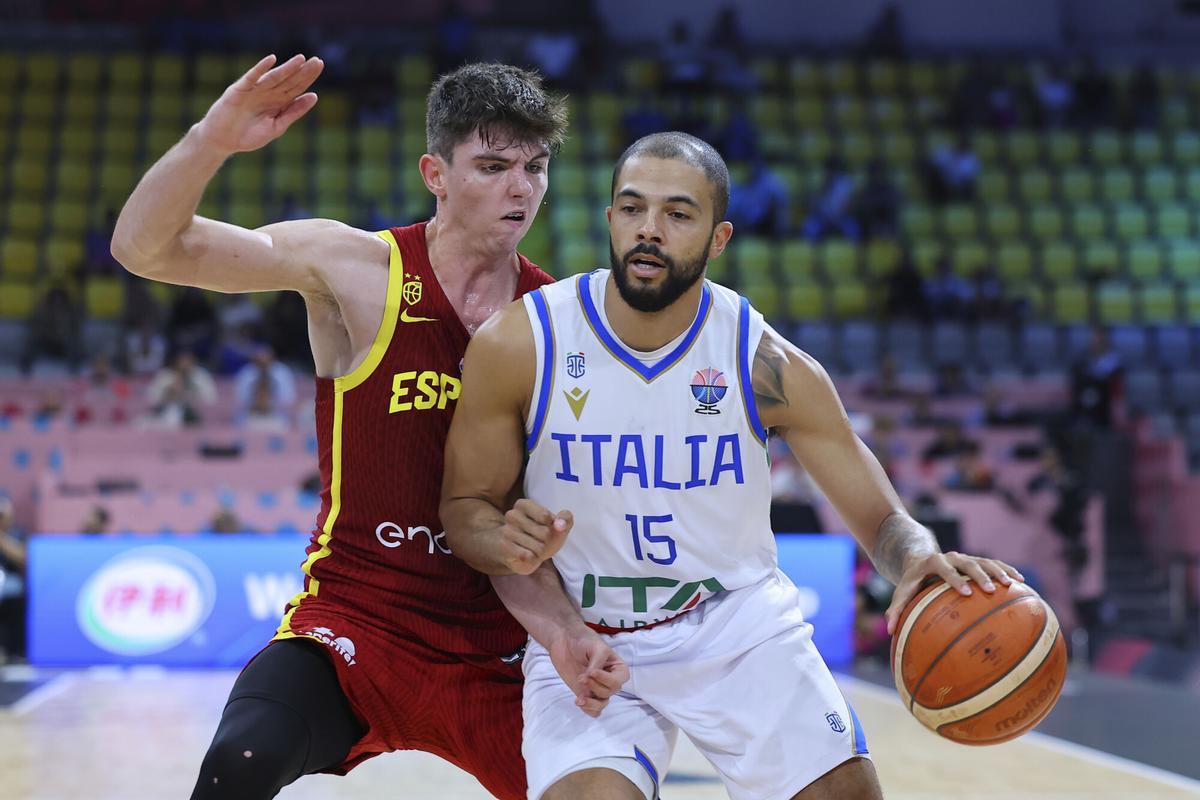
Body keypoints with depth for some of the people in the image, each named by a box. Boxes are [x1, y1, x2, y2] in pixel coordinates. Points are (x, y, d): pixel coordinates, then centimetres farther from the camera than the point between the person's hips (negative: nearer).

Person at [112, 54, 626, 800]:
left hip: (498, 648, 4)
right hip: (354, 624, -3)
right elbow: (145, 248, -12)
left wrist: (574, 628, -14)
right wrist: (211, 140, -30)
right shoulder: (355, 270, -7)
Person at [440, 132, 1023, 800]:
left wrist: (920, 558, -32)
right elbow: (465, 505, -1)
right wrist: (508, 544, -25)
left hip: (739, 621, 2)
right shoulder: (517, 344, -14)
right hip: (585, 642, -1)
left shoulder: (768, 365, -12)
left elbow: (878, 516, -8)